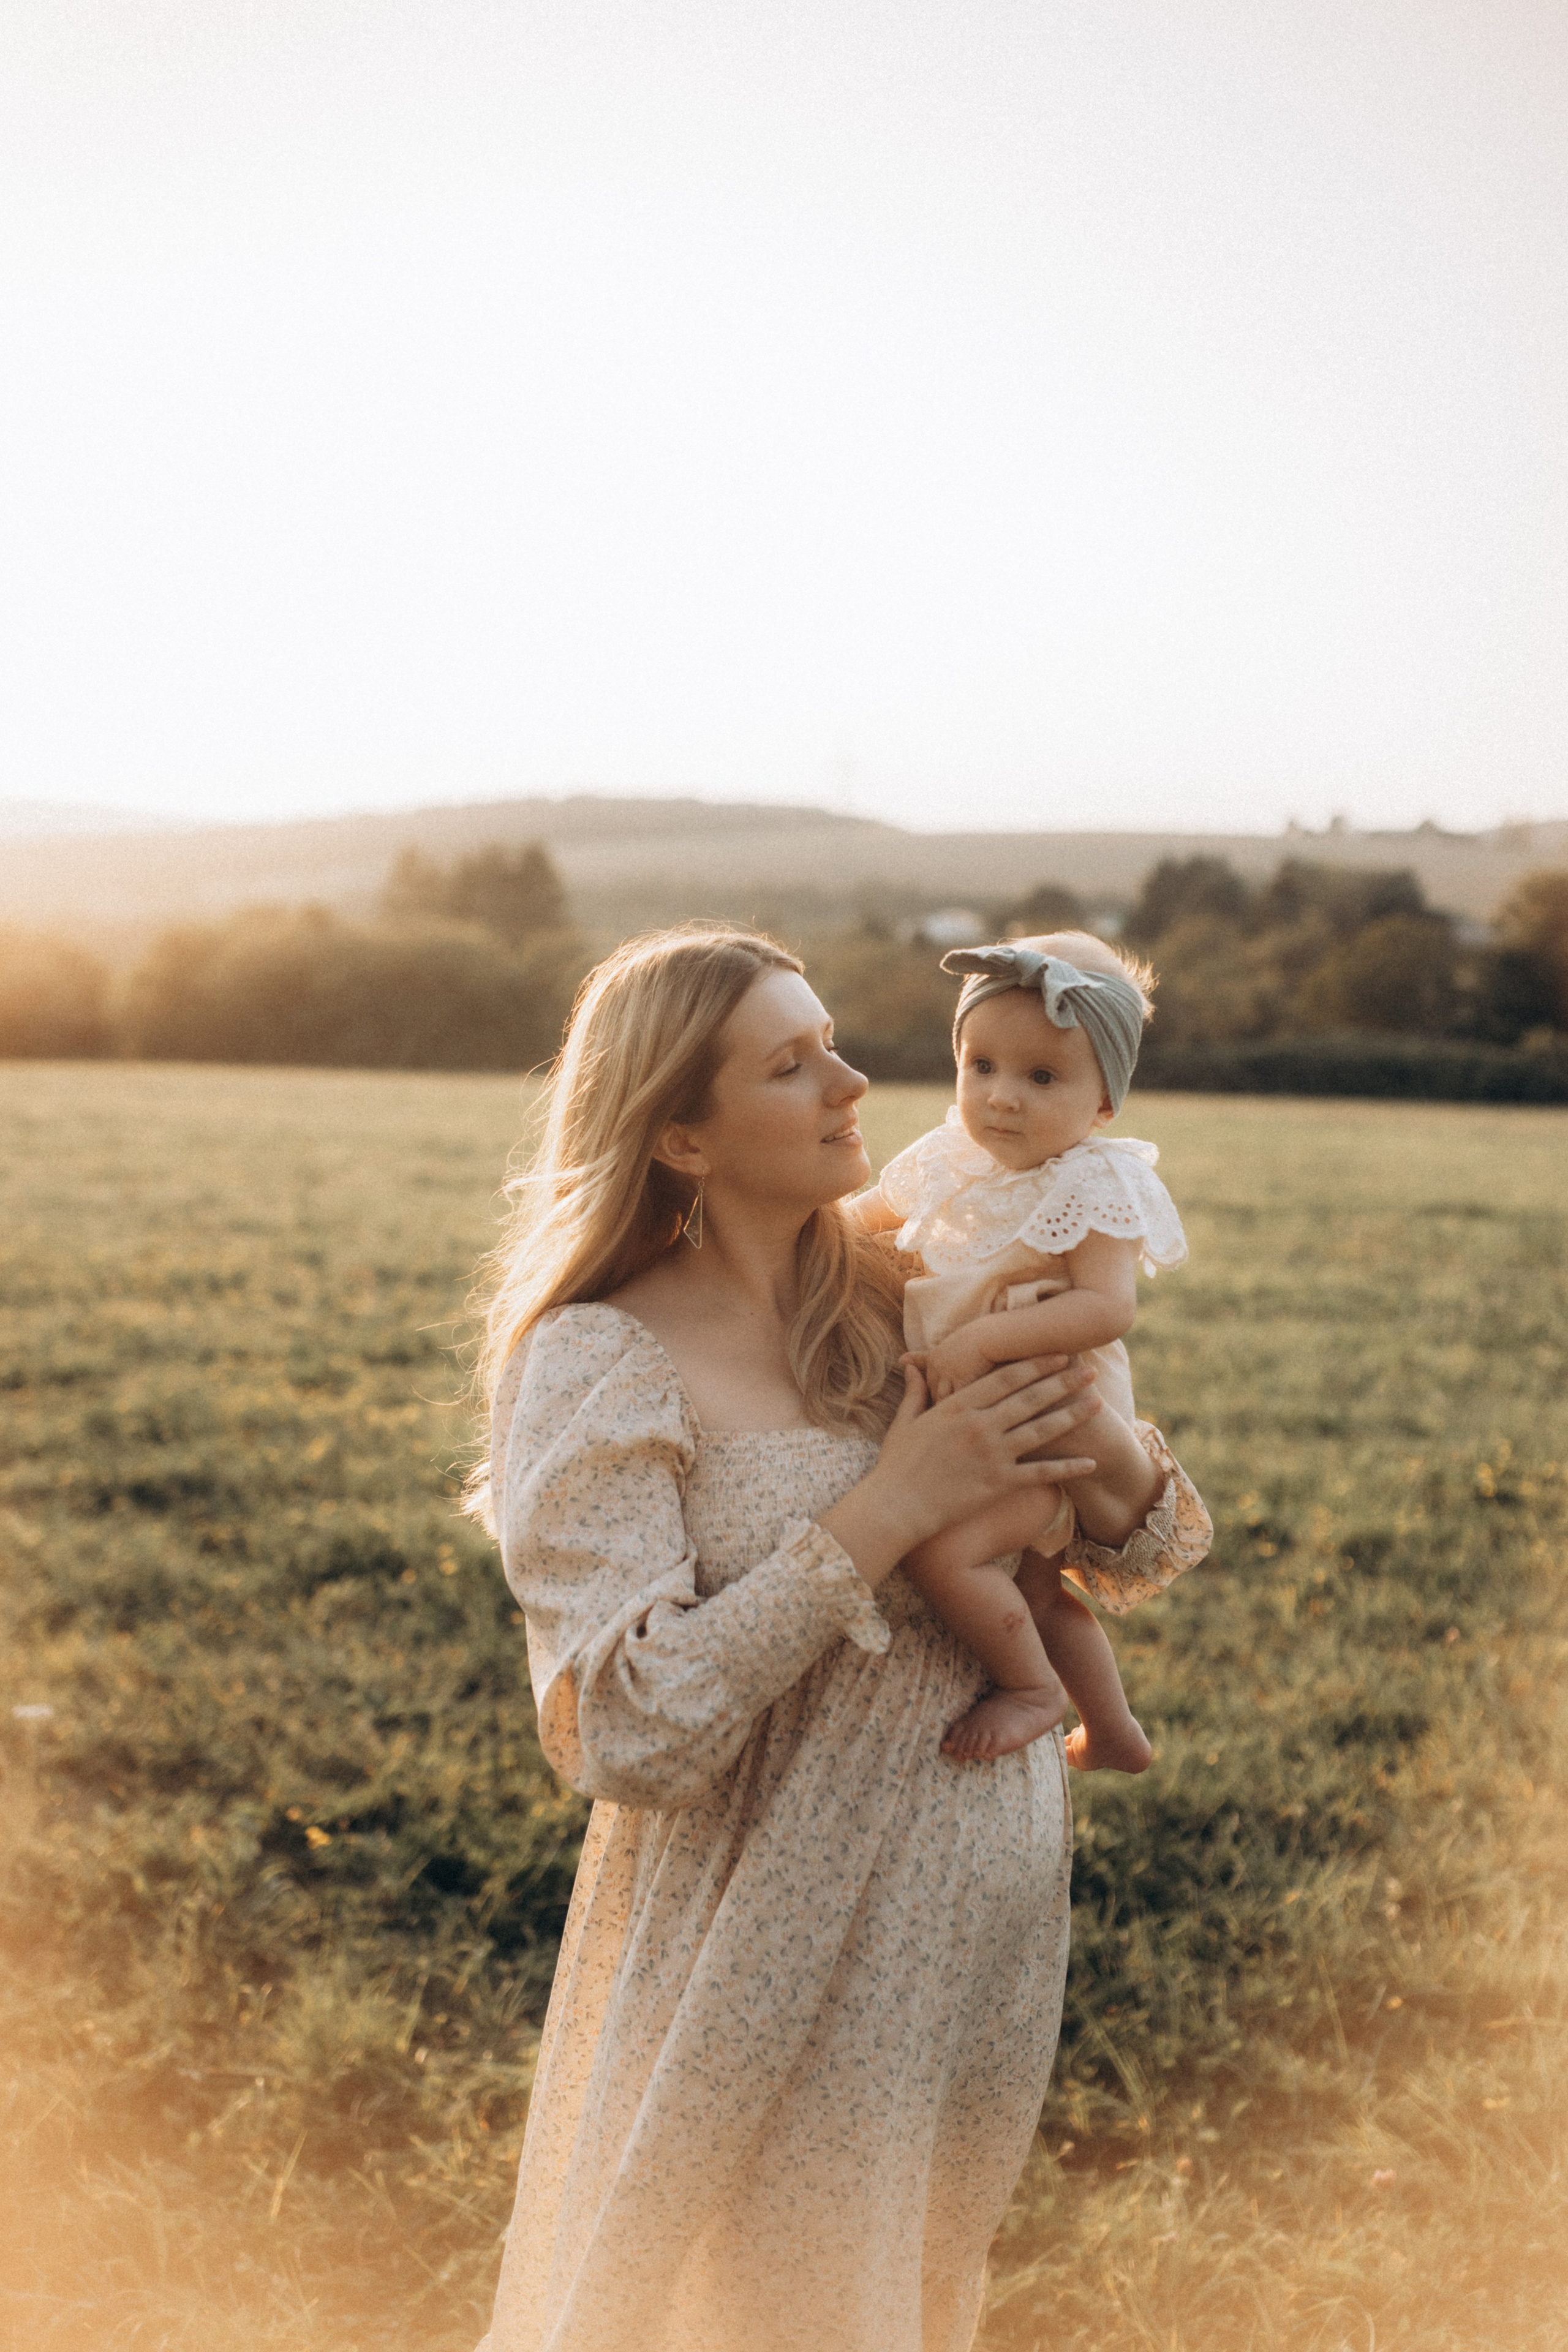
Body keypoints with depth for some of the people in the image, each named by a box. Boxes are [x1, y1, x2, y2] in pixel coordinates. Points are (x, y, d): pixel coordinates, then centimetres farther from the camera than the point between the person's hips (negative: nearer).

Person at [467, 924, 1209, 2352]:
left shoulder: (898, 1303, -1)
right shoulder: (601, 1368, -17)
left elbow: (1131, 1566, 6)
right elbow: (629, 1737, -25)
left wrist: (1110, 1453, -17)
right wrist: (886, 1512, -25)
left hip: (989, 1910, 6)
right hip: (771, 1952, -6)